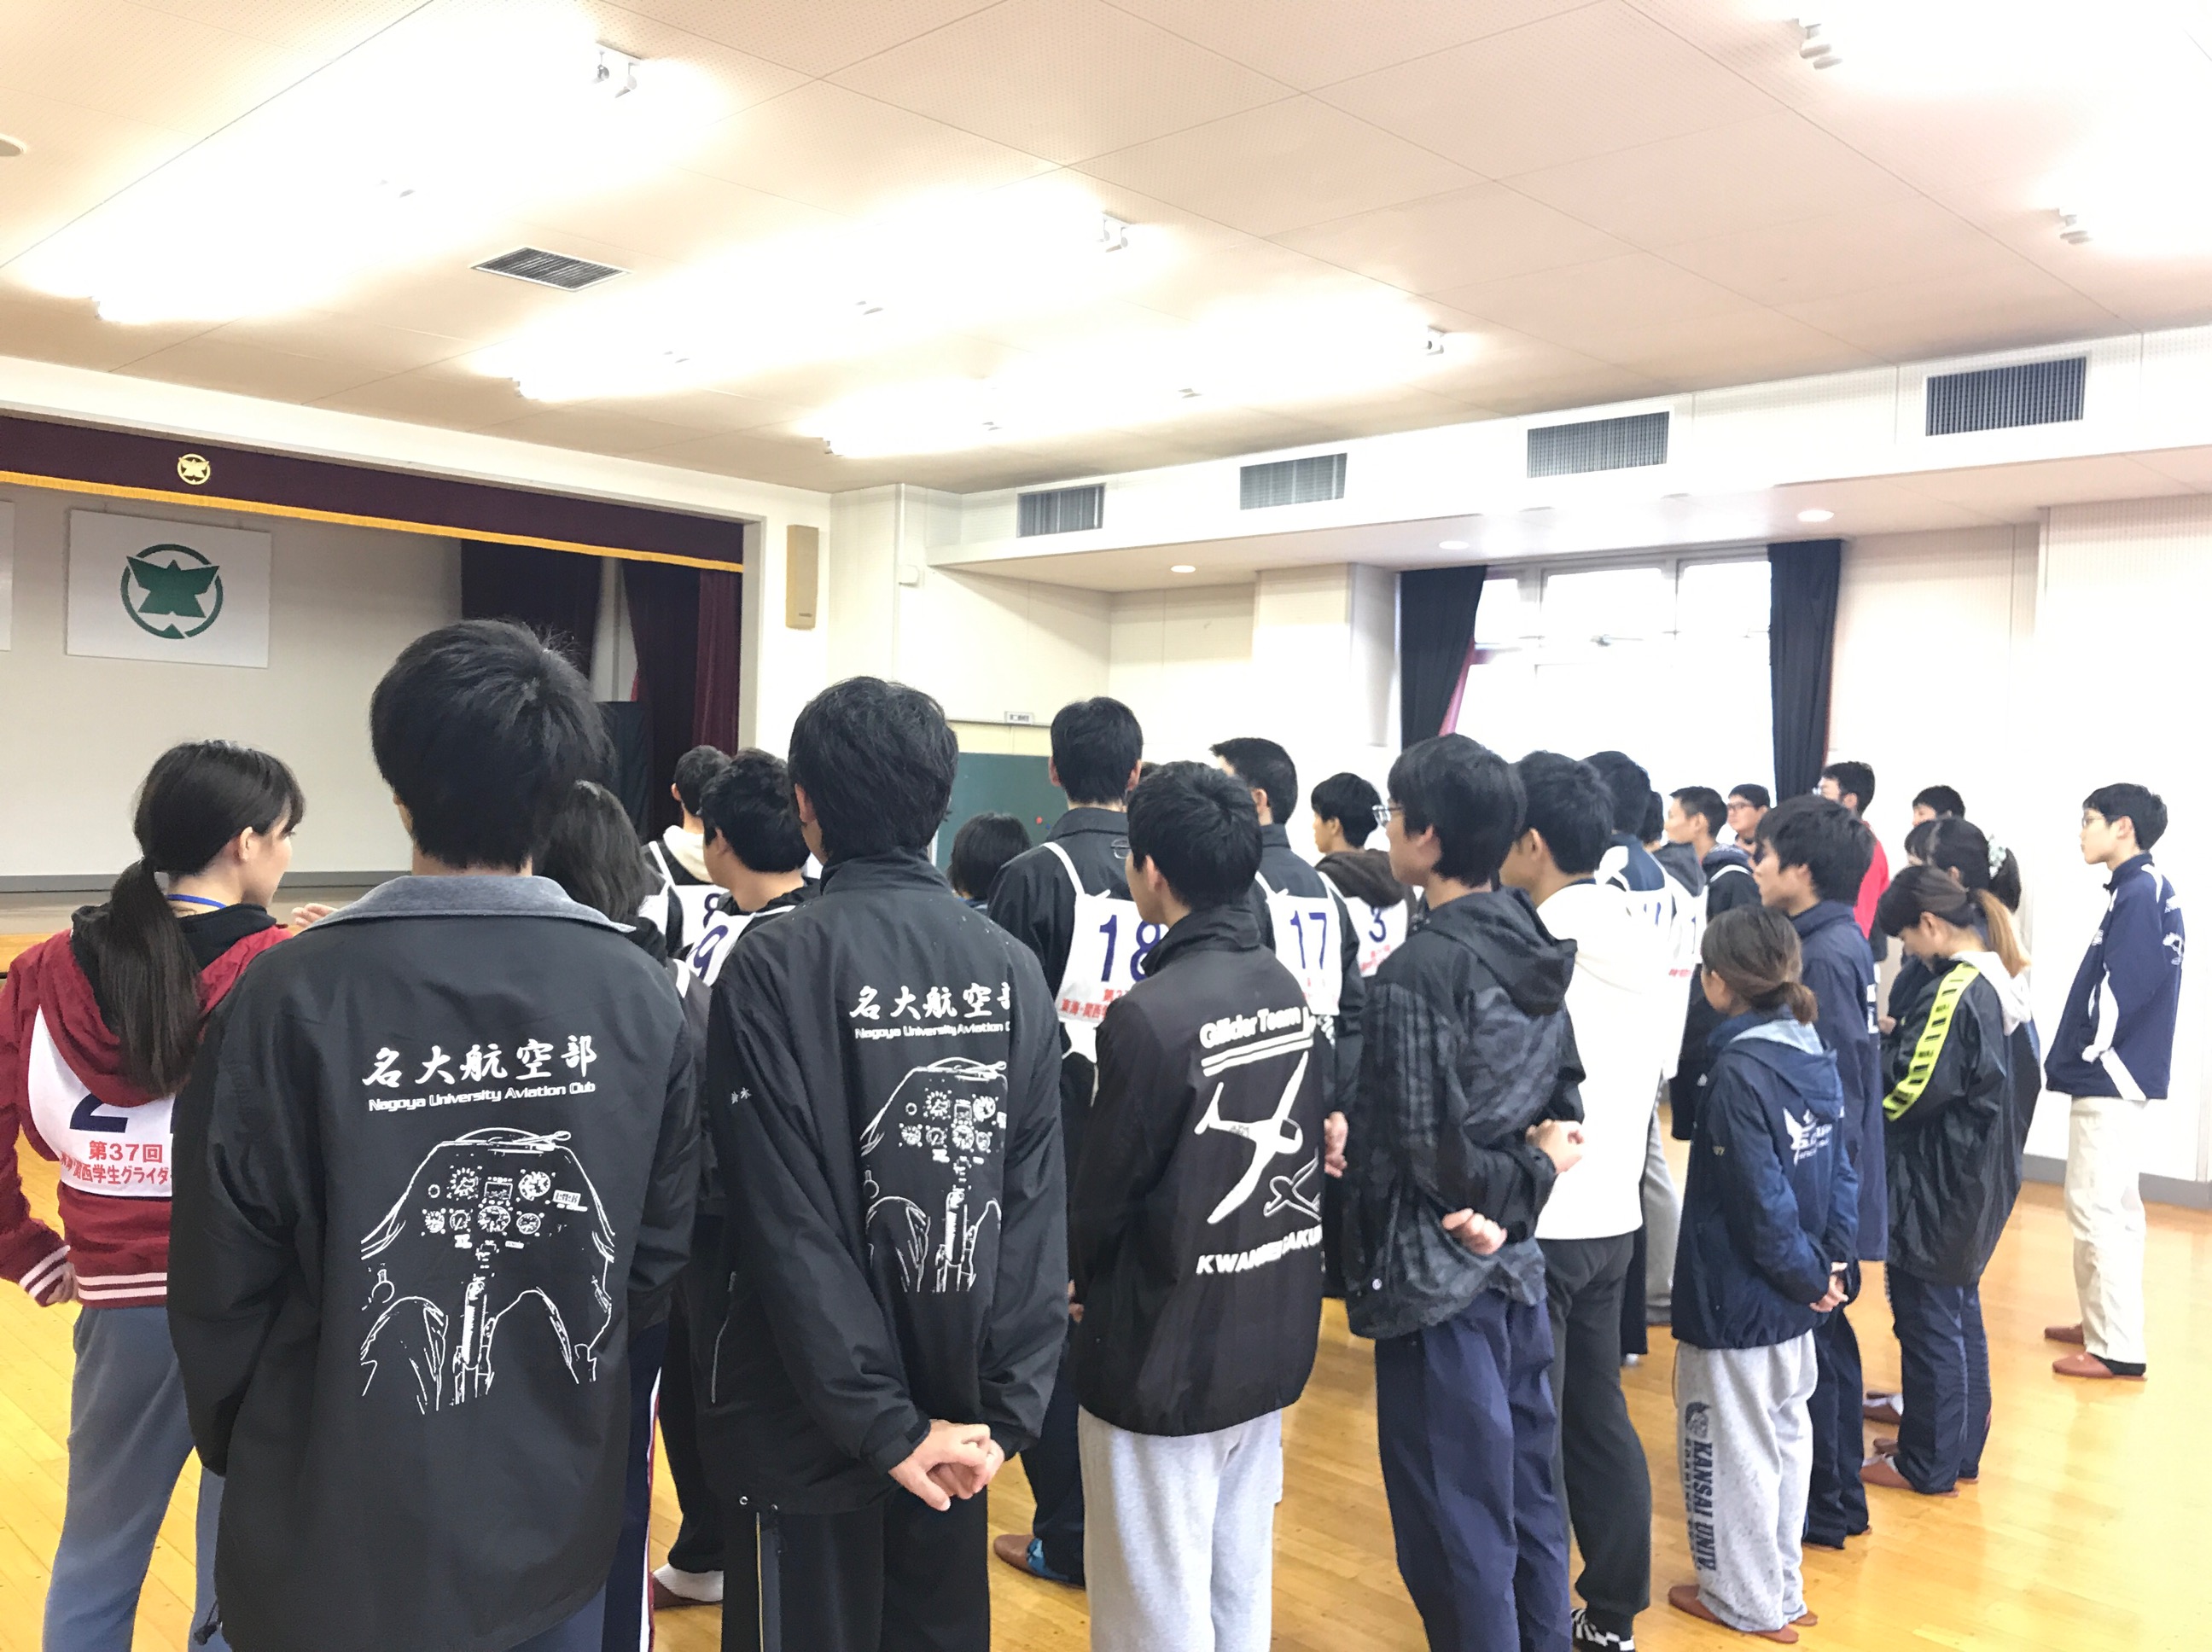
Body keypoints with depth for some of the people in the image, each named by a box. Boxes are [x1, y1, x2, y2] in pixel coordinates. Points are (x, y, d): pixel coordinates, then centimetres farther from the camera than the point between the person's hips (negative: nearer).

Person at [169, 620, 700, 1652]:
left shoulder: (290, 998, -18)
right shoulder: (641, 996, -11)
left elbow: (222, 1280, -9)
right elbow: (664, 1254, -3)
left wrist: (235, 1449, 11)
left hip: (339, 1535, -2)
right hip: (559, 1517, 2)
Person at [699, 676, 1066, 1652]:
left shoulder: (775, 967, -16)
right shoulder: (1011, 966, -4)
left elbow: (791, 1223, -18)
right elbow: (1038, 1202, -7)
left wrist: (882, 1423, -13)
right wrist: (1008, 1406, -4)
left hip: (810, 1424, -4)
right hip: (961, 1415, 4)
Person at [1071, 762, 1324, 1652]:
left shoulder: (1149, 1016, -23)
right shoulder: (1288, 991, 0)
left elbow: (1104, 1191, -15)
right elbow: (1302, 1146, 8)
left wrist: (1071, 1275, 6)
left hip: (1168, 1354, -7)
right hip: (1274, 1337, 7)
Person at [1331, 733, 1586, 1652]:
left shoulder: (1420, 968, -21)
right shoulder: (1533, 948, 4)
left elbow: (1427, 1149, -22)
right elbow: (1562, 1101, 9)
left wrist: (1526, 1174, -6)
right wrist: (1507, 1200, -2)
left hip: (1440, 1276, -8)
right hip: (1516, 1263, 8)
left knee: (1455, 1525, 6)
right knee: (1525, 1493, 21)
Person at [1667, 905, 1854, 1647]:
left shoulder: (1741, 1070, -23)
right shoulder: (1814, 1052, 2)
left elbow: (1760, 1197, -22)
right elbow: (1838, 1168, 5)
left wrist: (1804, 1273, -10)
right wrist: (1830, 1259, 5)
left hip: (1737, 1296, -8)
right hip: (1793, 1300, 8)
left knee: (1733, 1445, 8)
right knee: (1787, 1434, 19)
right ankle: (1783, 1590, 34)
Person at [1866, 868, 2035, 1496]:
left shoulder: (1954, 991, -23)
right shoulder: (2002, 982, 6)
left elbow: (1911, 1089, -23)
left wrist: (1882, 1046, -5)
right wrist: (1903, 1039, 4)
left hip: (1938, 1185, -9)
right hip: (1979, 1178, 9)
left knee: (1927, 1318, 3)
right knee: (1960, 1313, 19)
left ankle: (1928, 1464, 14)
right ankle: (1961, 1448, 31)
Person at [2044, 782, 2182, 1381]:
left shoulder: (2139, 893, -16)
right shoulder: (2146, 889, 13)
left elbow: (2121, 990, -22)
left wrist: (2081, 1056, -11)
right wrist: (2077, 1058, 9)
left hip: (2110, 1077, -10)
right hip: (2119, 1076, 10)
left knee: (2096, 1209, -6)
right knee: (2116, 1206, 16)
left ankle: (2116, 1348, 0)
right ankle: (2107, 1323, 26)